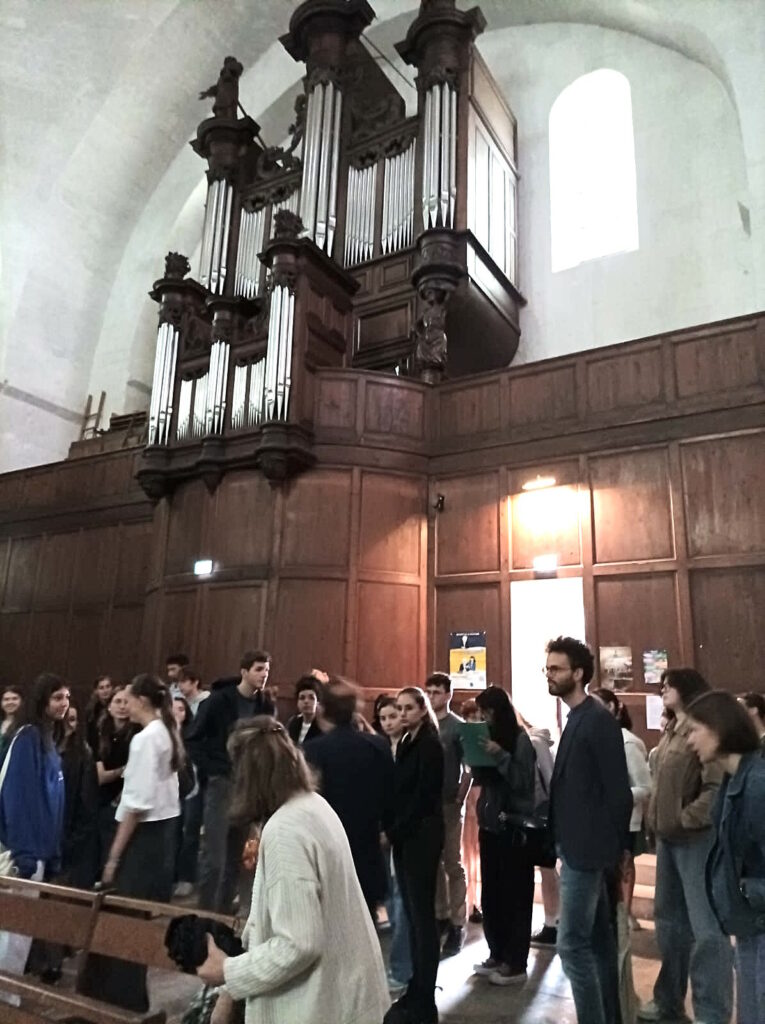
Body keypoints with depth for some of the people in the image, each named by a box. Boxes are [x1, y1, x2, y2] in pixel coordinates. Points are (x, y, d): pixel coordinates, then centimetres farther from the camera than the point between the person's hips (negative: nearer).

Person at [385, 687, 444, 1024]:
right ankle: (416, 989, 22)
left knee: (422, 914, -2)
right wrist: (390, 829, 4)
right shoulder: (406, 742, 12)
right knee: (412, 913, 12)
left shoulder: (430, 744, -11)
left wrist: (395, 830, -12)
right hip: (404, 835, 8)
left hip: (421, 835, -8)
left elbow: (424, 795, -16)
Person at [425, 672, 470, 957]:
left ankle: (457, 925, 10)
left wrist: (460, 799, -10)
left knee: (453, 865, 3)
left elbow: (468, 768, -6)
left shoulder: (458, 727, -6)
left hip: (449, 804, -4)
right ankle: (441, 916, 27)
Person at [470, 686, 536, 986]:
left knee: (515, 896, 2)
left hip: (514, 826, -7)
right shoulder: (489, 736, 8)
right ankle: (497, 955, 26)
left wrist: (500, 756, -26)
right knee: (491, 894, 12)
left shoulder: (520, 739, -11)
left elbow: (523, 781, -17)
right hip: (489, 823, 7)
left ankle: (516, 964, 12)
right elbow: (480, 779, 12)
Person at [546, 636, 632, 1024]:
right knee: (598, 939, 18)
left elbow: (618, 792, -18)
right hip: (579, 847, 9)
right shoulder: (579, 718, 10)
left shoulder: (598, 721, -18)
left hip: (586, 849, -9)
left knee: (572, 944, -4)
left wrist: (615, 846, -11)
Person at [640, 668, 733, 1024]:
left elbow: (719, 786, -23)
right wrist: (656, 820, 11)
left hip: (697, 837, -9)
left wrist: (686, 818, -18)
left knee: (706, 927, -2)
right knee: (669, 918, 18)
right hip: (669, 837, 9)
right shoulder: (671, 732, 13)